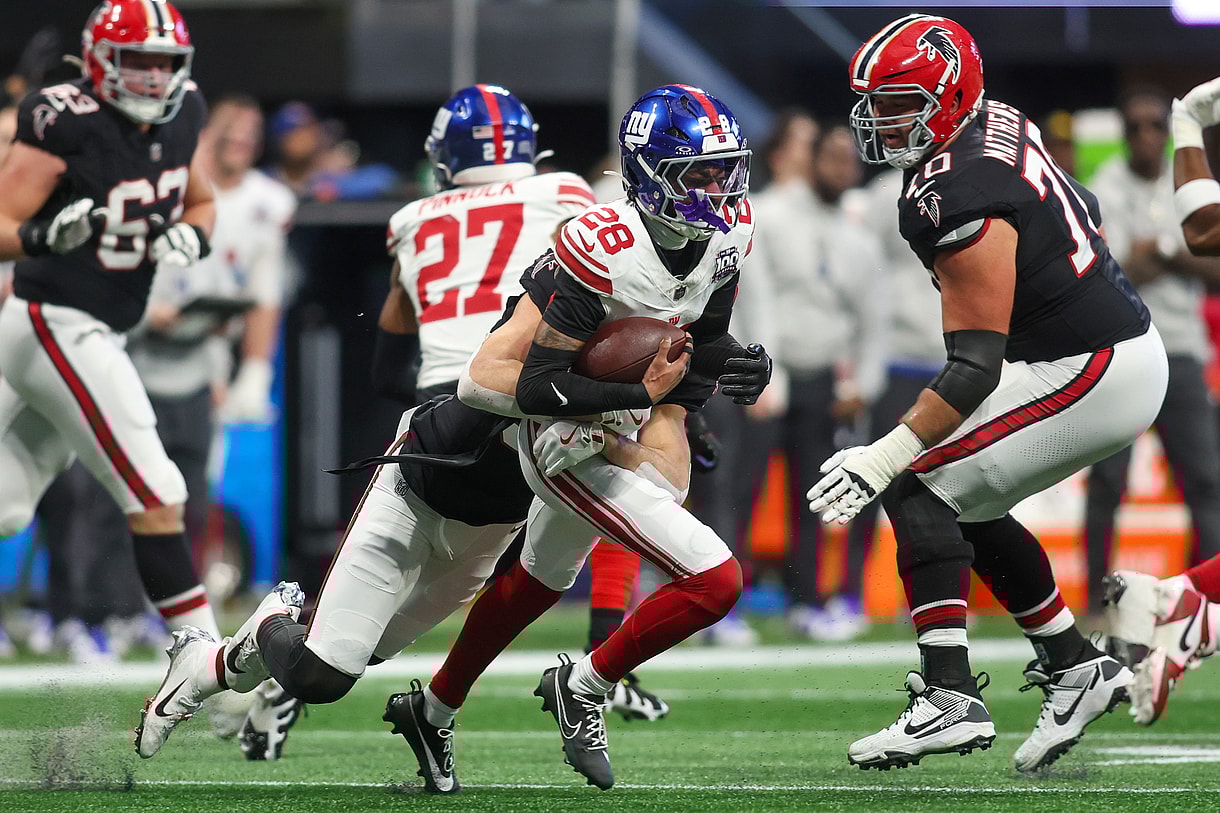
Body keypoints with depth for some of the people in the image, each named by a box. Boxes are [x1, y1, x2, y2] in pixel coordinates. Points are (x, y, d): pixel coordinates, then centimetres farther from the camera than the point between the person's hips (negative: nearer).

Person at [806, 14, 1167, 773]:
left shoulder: (962, 204, -24)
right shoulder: (998, 126, 4)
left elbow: (976, 369, -26)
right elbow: (1084, 211, 19)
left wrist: (884, 457, -29)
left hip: (1090, 375, -10)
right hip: (1133, 345, 10)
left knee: (920, 488, -11)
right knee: (968, 507, 18)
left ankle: (951, 700, -18)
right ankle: (1076, 668, 24)